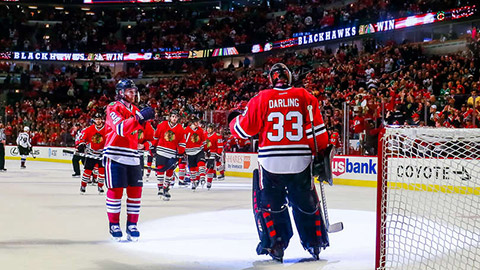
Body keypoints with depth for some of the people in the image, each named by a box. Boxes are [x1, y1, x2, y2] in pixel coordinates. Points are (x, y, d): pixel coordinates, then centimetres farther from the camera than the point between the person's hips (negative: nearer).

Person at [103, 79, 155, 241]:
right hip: (115, 157, -7)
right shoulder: (113, 108, -5)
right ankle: (114, 225, 7)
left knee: (135, 191, 3)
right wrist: (139, 118, -30)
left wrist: (147, 118, 5)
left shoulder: (135, 110, 18)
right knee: (115, 191, -4)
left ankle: (132, 225, 11)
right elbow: (120, 128, -22)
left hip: (132, 158, 7)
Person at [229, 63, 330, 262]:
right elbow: (317, 128, 0)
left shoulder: (261, 99, -1)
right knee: (306, 203, 20)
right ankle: (314, 242, 25)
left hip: (270, 162, -2)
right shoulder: (305, 97, 3)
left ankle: (275, 243, 8)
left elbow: (244, 129, 4)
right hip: (300, 161, 2)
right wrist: (321, 154, 10)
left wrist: (234, 123, 26)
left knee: (269, 204, 16)